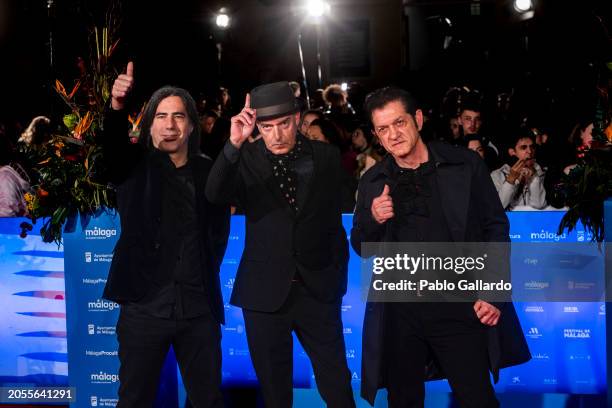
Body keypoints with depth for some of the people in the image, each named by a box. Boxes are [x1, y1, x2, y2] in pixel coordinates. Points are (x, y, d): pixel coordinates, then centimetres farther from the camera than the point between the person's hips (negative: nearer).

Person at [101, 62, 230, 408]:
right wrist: (117, 106, -39)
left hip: (199, 307, 2)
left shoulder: (209, 172, 7)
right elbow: (112, 145, -20)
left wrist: (206, 278, 4)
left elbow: (219, 231, 14)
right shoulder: (136, 165, 1)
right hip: (145, 304, -2)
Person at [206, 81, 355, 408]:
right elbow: (214, 195, -21)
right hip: (265, 292, 0)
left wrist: (339, 275, 11)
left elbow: (335, 219, 9)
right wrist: (234, 144, -33)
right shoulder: (246, 159, -2)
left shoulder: (325, 156, 2)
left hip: (318, 289, 1)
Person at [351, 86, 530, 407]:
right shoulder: (372, 183, 6)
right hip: (399, 311, 3)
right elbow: (361, 248, 12)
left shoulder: (466, 166, -1)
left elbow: (495, 228, 2)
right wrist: (372, 219, -10)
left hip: (460, 307, -2)